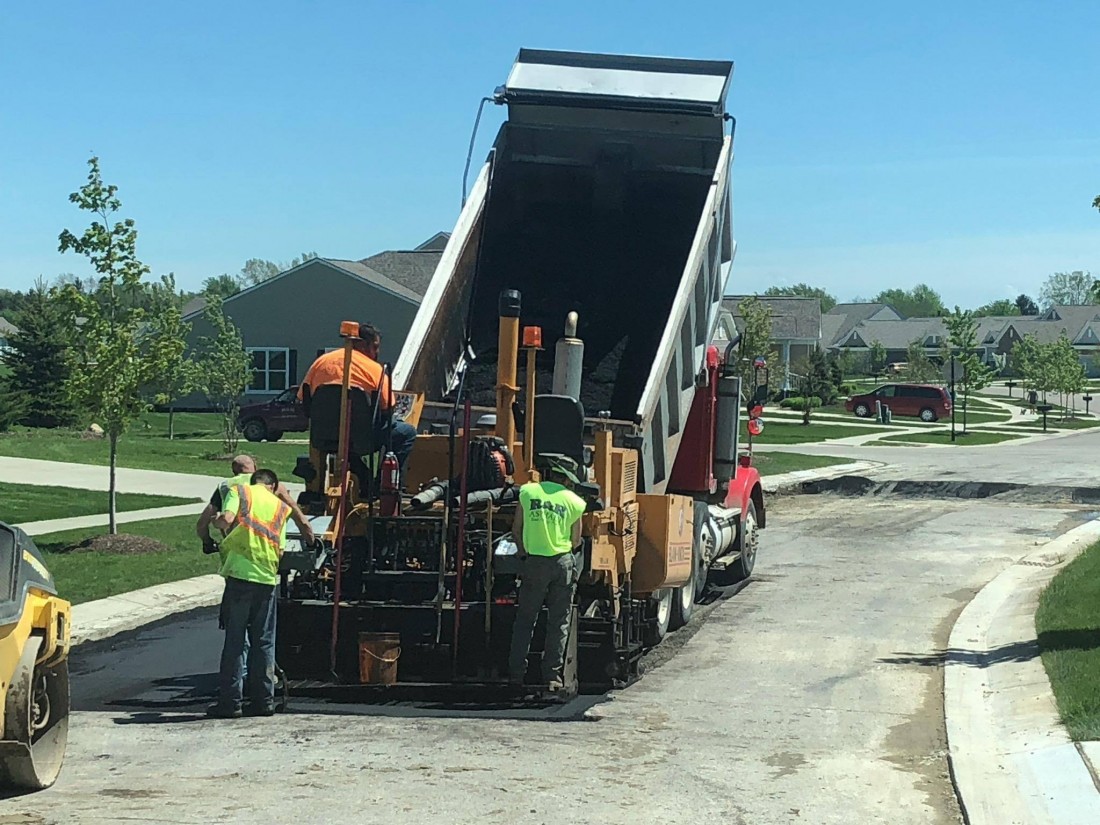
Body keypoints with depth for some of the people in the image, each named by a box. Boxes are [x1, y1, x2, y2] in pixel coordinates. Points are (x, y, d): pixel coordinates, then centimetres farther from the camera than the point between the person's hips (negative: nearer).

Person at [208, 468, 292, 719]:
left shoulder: (239, 491, 7)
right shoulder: (280, 507, 16)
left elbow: (226, 519, -12)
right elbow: (280, 550, 9)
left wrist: (217, 521, 9)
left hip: (240, 574, -3)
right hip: (267, 578, 3)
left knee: (234, 640, 0)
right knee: (264, 642, 10)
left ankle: (230, 701, 0)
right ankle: (263, 700, 12)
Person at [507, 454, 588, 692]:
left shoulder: (528, 492, 2)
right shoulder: (574, 502, 1)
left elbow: (516, 530, 8)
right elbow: (575, 542, 5)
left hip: (535, 563, 1)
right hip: (564, 563, 0)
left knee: (525, 619, 10)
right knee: (559, 621, 7)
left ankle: (516, 672, 7)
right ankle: (552, 675, 4)